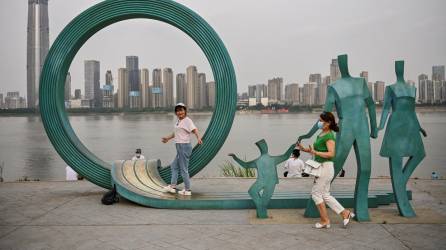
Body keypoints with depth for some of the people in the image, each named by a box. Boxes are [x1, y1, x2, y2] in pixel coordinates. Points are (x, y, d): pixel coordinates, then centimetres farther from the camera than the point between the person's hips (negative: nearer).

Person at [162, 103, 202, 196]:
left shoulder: (188, 120, -14)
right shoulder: (178, 121, 13)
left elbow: (195, 130, -27)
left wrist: (198, 138, -47)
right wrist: (167, 138, 39)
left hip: (184, 147, -10)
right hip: (180, 147, 10)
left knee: (183, 169, -2)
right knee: (174, 166, 18)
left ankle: (187, 190, 8)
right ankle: (172, 186, 28)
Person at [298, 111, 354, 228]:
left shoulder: (329, 136, -16)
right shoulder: (321, 134, 12)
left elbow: (331, 153, -24)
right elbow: (317, 150, 19)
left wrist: (315, 152, -31)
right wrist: (304, 149, 7)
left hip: (326, 167, -9)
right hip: (321, 167, 9)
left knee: (316, 193, 0)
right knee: (325, 194, 15)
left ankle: (325, 221, 12)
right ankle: (345, 213, 23)